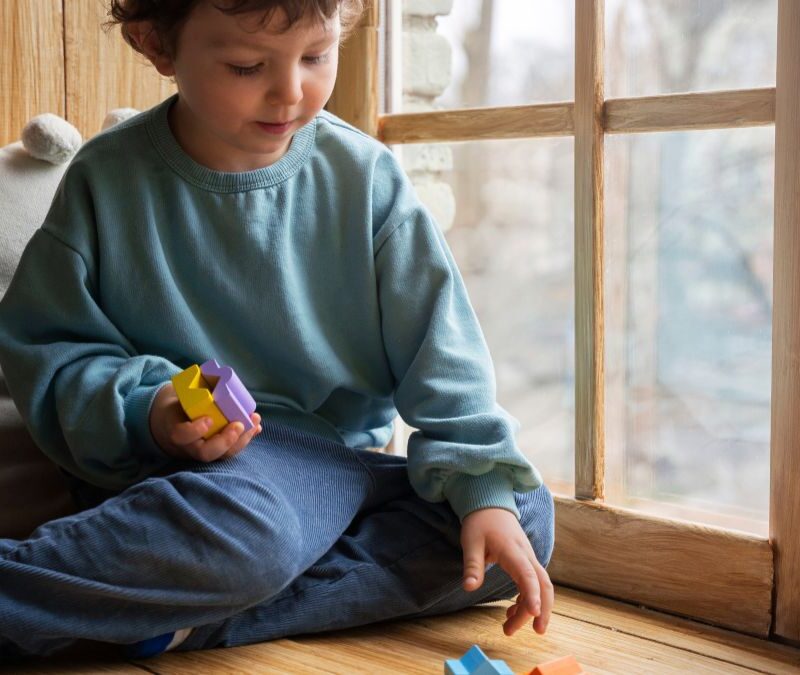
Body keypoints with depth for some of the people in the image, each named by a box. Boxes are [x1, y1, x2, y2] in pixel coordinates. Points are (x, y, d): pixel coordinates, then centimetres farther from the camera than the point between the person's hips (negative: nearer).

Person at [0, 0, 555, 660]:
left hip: (340, 468, 5)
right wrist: (143, 414, -20)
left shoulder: (366, 177, 0)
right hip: (184, 457, -5)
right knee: (249, 528, -39)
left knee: (526, 513, -16)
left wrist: (485, 489, -14)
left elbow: (440, 350, -1)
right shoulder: (107, 179, -4)